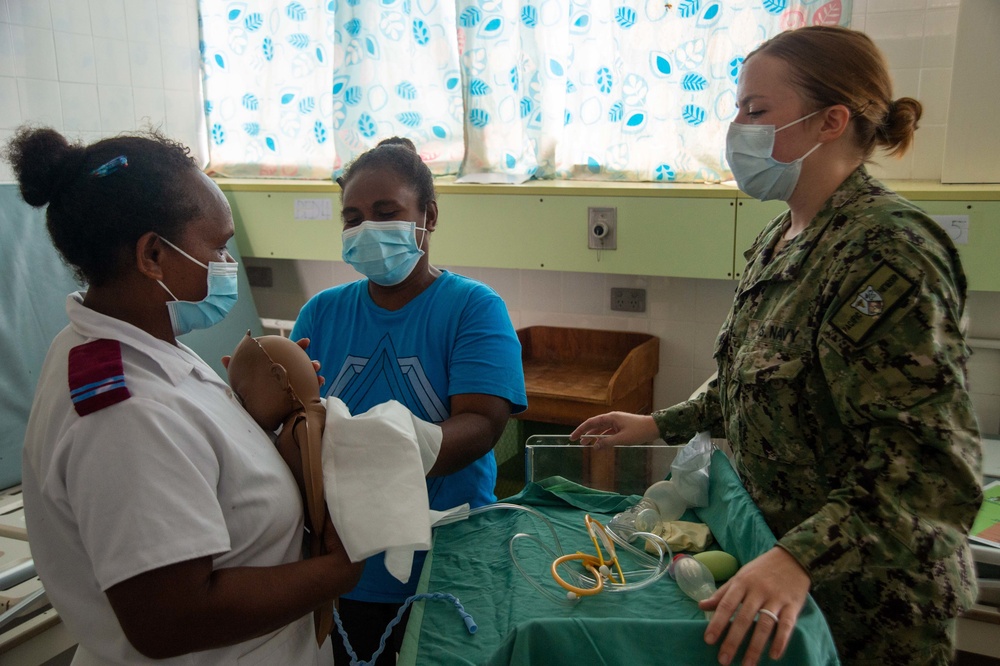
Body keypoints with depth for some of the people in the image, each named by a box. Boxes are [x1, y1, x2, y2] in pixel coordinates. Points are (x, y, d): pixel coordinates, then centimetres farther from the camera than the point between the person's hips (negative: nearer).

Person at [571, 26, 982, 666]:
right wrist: (661, 425, 10)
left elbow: (932, 460, -29)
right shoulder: (781, 239, 3)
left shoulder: (888, 251, -24)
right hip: (779, 551, 8)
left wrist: (800, 559, -38)